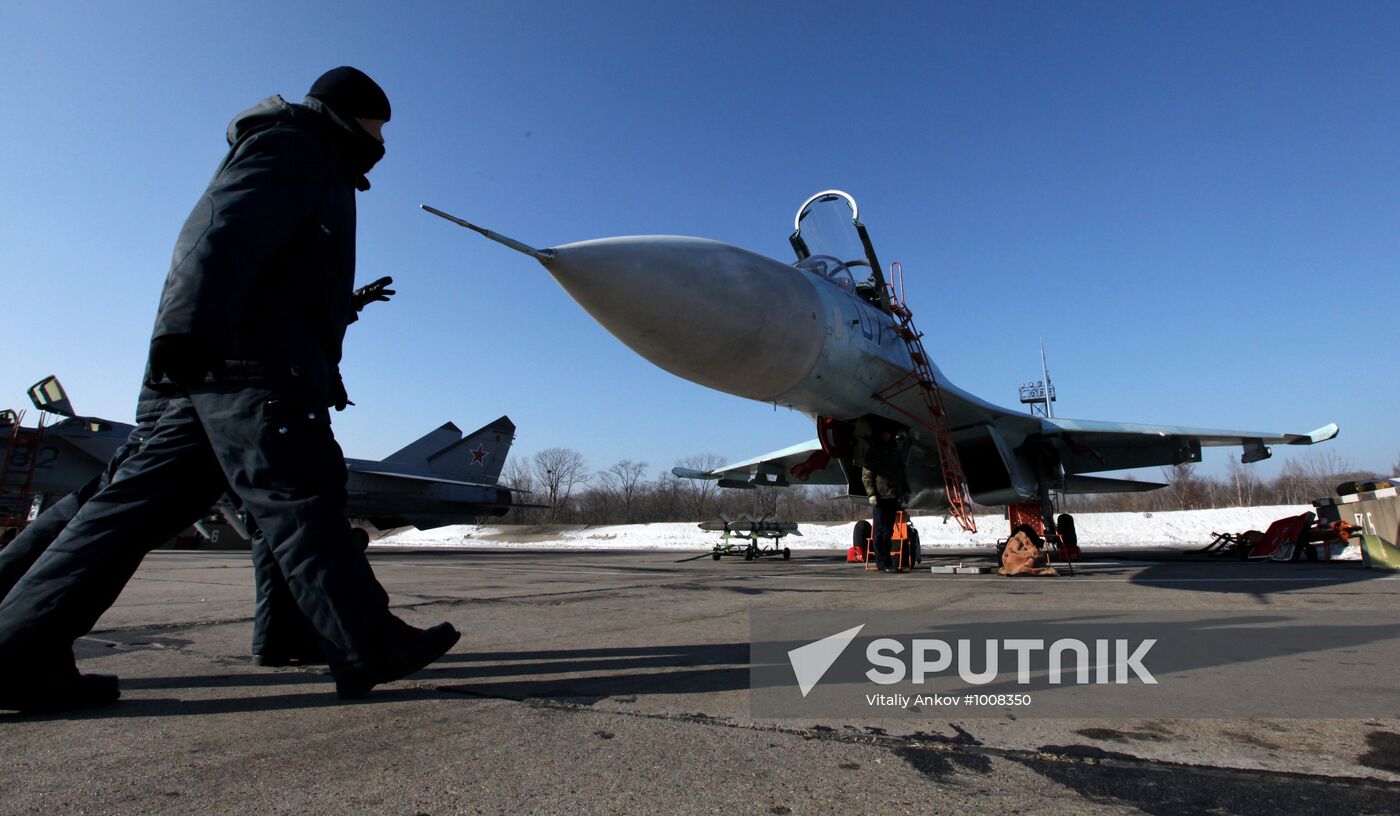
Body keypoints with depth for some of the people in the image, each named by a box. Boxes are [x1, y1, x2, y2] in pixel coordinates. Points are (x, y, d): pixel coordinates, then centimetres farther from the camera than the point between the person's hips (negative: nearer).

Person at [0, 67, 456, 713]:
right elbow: (229, 232, -16)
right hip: (253, 363, -10)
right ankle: (369, 649, -9)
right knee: (299, 498, -12)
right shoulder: (291, 147, 3)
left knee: (144, 498, 6)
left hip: (216, 366, 10)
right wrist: (191, 325, -30)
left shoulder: (316, 173, 33)